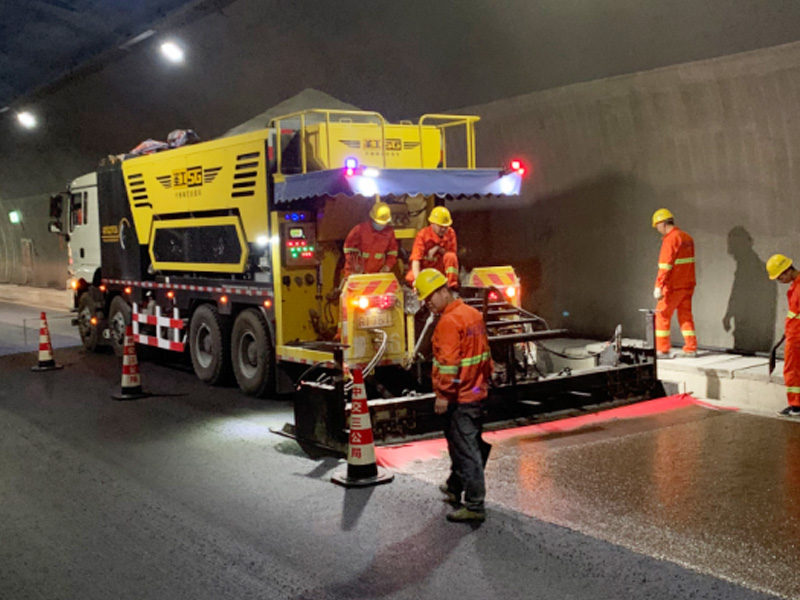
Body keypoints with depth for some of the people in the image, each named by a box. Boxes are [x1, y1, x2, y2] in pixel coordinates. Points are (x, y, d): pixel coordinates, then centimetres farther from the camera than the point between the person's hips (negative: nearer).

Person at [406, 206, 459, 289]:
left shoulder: (450, 233, -6)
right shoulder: (423, 234, -17)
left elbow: (453, 253, -3)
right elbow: (416, 258, -26)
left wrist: (438, 249, -23)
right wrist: (417, 279, -42)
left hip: (440, 268, 2)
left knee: (450, 256, -28)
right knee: (410, 278, -33)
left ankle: (452, 287, -21)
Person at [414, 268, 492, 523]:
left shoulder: (449, 321, -18)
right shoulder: (474, 314, 12)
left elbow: (449, 363, -22)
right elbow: (485, 354, 19)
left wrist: (443, 394, -18)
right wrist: (484, 381, 25)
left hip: (459, 398, -10)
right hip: (477, 393, 10)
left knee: (467, 450, -5)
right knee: (460, 442, 23)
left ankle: (474, 506, -1)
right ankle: (455, 488, 39)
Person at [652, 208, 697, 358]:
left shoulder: (670, 239, -15)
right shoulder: (687, 238, 11)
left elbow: (665, 266, -21)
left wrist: (658, 287, -23)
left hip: (673, 286, -8)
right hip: (688, 285, 8)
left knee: (662, 315, 1)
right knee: (685, 316, 13)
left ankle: (662, 350, 1)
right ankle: (691, 349, 14)